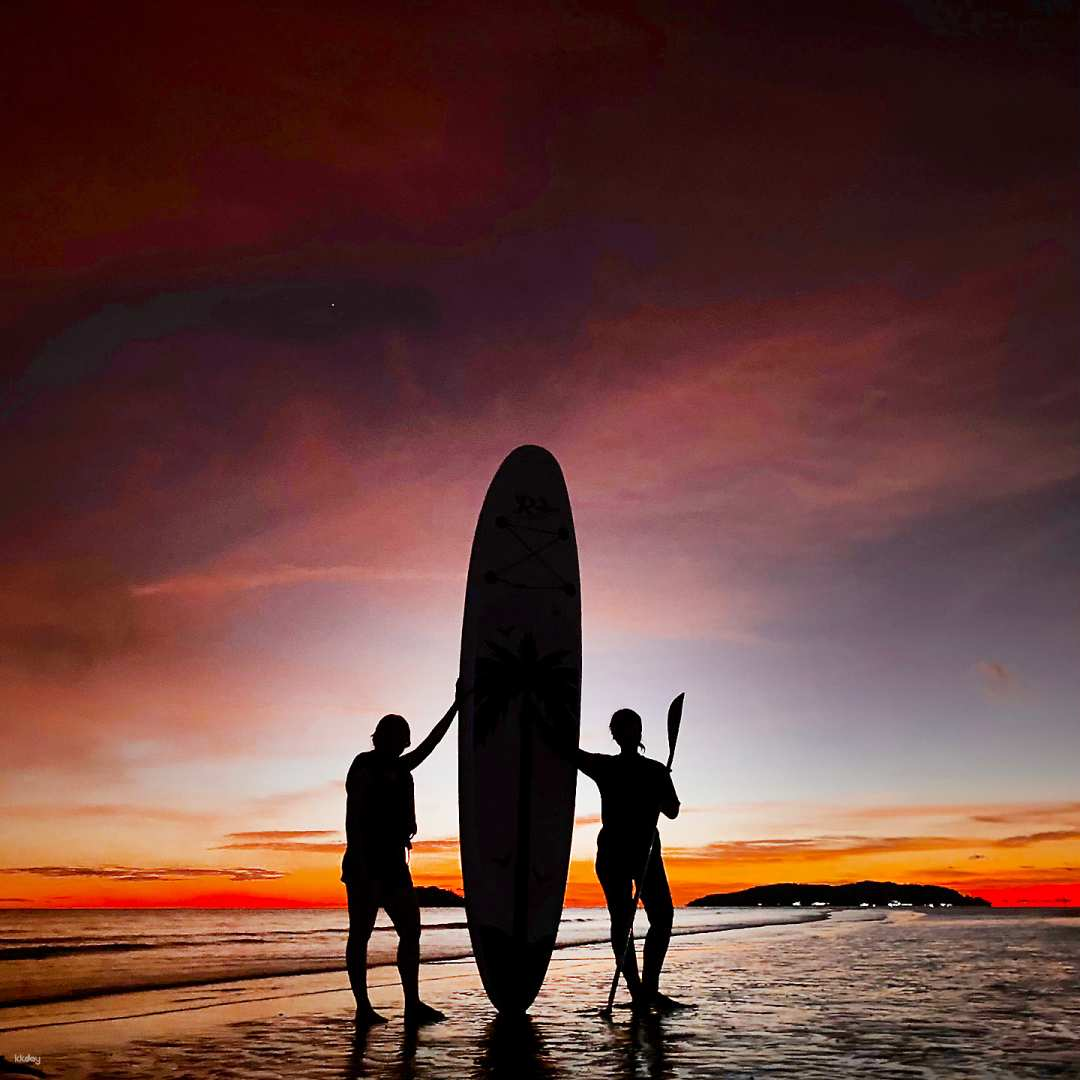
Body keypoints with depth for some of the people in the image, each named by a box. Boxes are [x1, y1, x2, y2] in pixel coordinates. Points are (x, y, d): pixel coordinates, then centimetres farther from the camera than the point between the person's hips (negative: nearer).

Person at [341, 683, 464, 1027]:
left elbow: (430, 744, 28)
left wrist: (456, 706, 31)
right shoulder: (365, 766, -6)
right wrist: (358, 863, -21)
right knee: (361, 933, -2)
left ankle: (413, 1005, 5)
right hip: (366, 863, -9)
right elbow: (352, 816, -13)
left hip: (393, 863, 9)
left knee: (411, 930, 4)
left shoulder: (398, 768, 18)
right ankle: (363, 1007, 1)